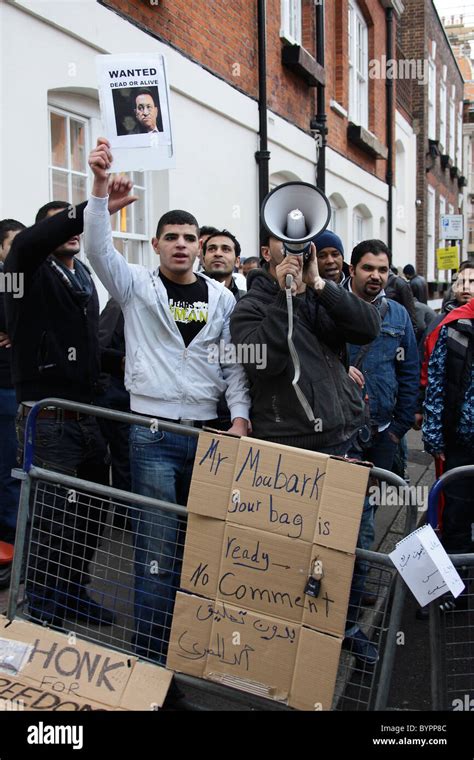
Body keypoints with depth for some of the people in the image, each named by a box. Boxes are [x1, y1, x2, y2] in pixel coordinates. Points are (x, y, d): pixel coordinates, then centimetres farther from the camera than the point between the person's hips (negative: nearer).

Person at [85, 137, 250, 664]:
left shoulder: (222, 298, 8)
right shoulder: (137, 288, 2)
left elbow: (235, 363, 7)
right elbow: (98, 248, -14)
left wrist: (239, 417, -3)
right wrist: (100, 186, -25)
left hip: (208, 433, 3)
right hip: (153, 435, -3)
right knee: (157, 547, -1)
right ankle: (151, 655, 12)